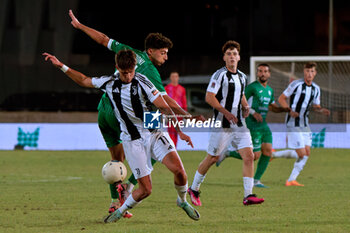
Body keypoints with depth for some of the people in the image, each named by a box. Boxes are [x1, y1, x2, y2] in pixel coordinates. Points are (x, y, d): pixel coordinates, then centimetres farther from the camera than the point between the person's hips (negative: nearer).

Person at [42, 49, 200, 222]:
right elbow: (84, 81, 18)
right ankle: (121, 211, 21)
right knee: (145, 190, -8)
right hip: (132, 141, 1)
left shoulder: (142, 82, -10)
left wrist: (180, 131, -20)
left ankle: (182, 201, 9)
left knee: (178, 170, -22)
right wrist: (61, 66, 15)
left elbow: (164, 108, -11)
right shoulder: (109, 83, 1)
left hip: (154, 134, -1)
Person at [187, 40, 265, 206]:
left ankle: (248, 195, -10)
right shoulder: (220, 75, -8)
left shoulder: (242, 77, 14)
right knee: (212, 158, 3)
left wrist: (245, 107, 9)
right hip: (222, 124, -6)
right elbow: (209, 97, -14)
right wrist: (226, 112, -20)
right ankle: (194, 189, 22)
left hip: (239, 124, 6)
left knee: (249, 156, -8)